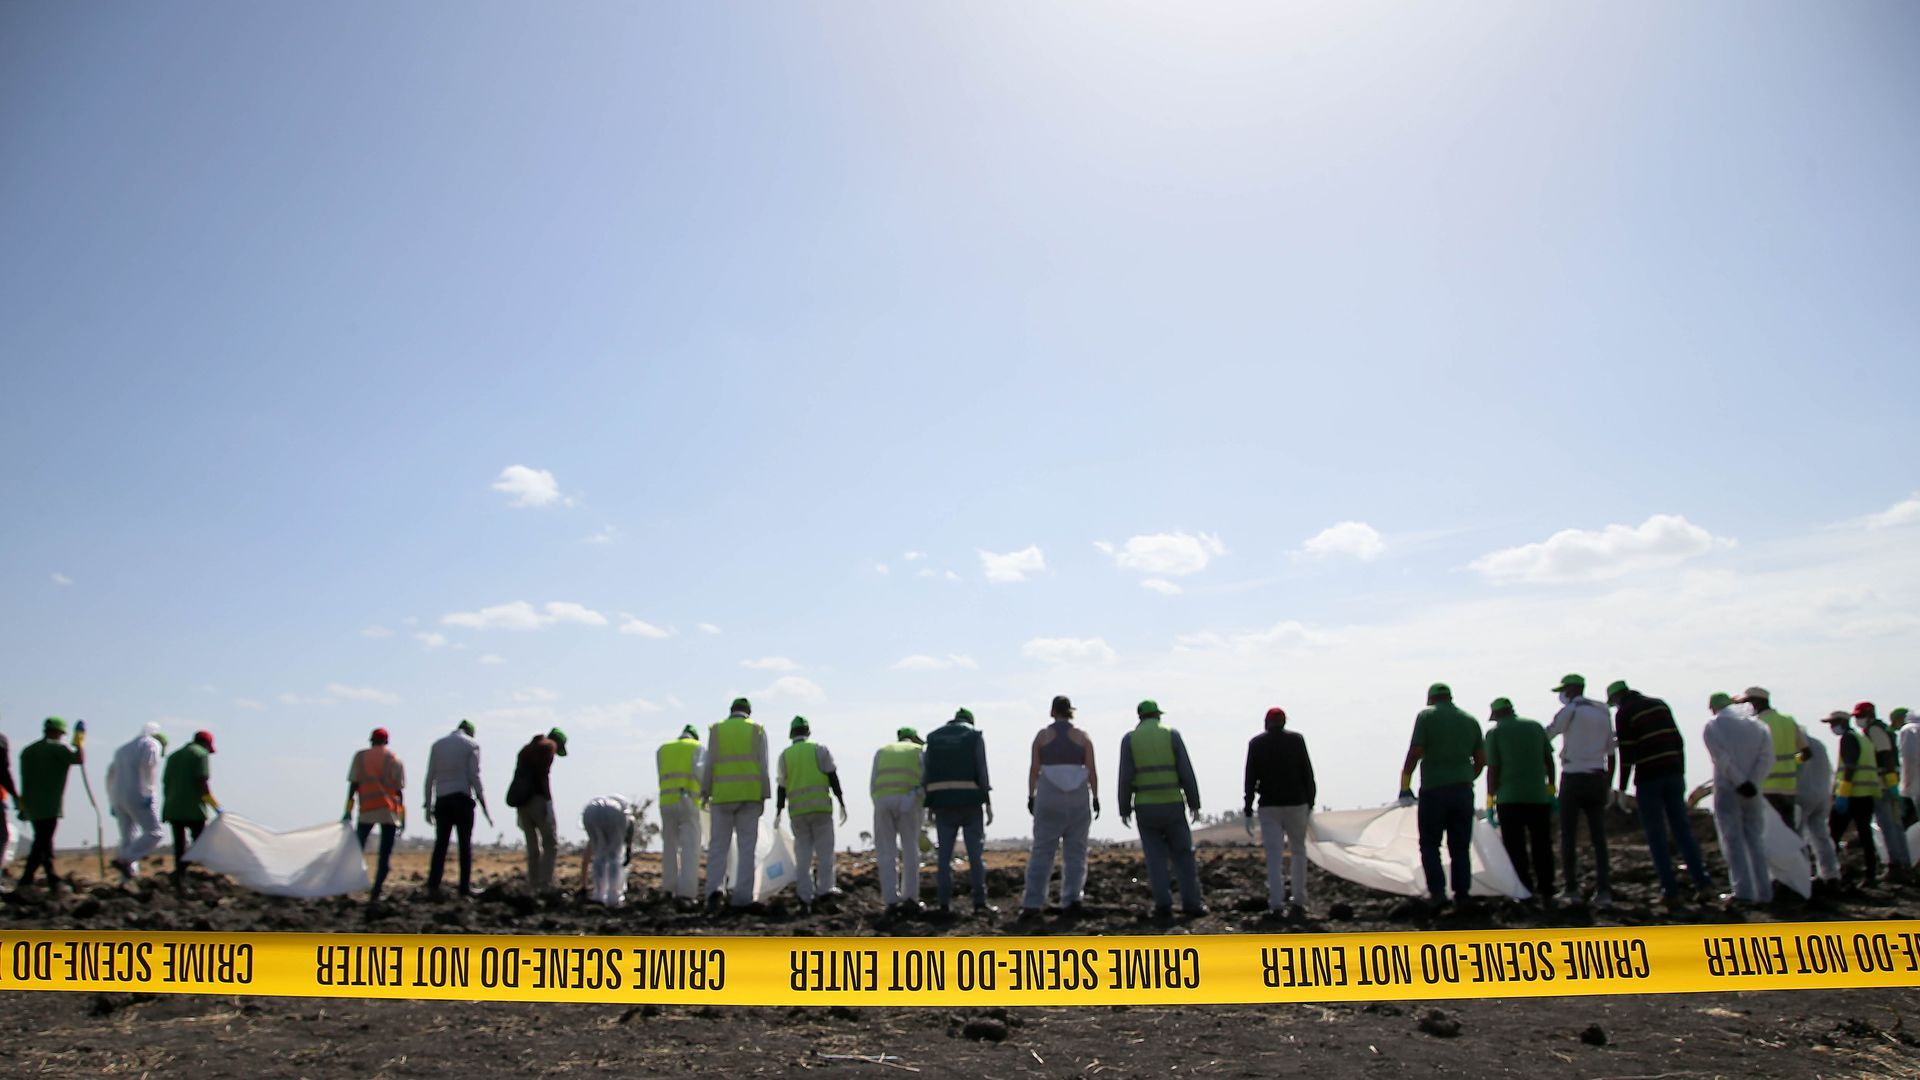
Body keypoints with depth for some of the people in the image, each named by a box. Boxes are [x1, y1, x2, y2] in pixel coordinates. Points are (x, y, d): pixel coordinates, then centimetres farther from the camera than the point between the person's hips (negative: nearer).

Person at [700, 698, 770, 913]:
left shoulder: (716, 730, 6)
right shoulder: (758, 730, 5)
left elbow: (709, 764, -1)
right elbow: (762, 766, -1)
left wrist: (704, 793, 4)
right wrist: (763, 798, 3)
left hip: (722, 796, 0)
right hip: (750, 795, 0)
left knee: (718, 846, 4)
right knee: (746, 847, 3)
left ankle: (714, 890, -15)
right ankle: (742, 897, -2)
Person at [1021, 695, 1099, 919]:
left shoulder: (1042, 735, 1)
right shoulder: (1082, 736, 3)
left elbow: (1033, 769, -1)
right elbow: (1092, 770, -1)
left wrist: (1031, 796, 5)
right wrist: (1095, 797, 5)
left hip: (1049, 797, -1)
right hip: (1078, 798, 1)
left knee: (1042, 850, 1)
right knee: (1075, 851, 8)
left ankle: (1032, 903, -5)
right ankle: (1071, 900, 3)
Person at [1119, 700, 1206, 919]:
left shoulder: (1129, 739, 1)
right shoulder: (1171, 735, 1)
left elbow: (1126, 777, -5)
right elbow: (1186, 772, -3)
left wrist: (1124, 810, 3)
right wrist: (1194, 803, 4)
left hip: (1145, 807, 0)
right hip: (1172, 805, 0)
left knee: (1156, 858, 6)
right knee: (1183, 855, 10)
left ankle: (1164, 905, 0)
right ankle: (1192, 903, 6)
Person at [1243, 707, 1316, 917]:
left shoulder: (1256, 743, 3)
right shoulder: (1296, 739, 3)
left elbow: (1250, 779, -1)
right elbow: (1308, 773, 1)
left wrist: (1248, 811, 2)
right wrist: (1310, 804, 8)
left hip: (1269, 806, 0)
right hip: (1296, 804, 0)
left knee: (1273, 856, 2)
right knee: (1298, 852, 13)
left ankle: (1276, 906, -4)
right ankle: (1298, 902, 9)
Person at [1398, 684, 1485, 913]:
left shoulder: (1427, 716, -3)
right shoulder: (1470, 720, 11)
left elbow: (1415, 753, -11)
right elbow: (1481, 760, 11)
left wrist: (1405, 786, -5)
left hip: (1434, 790, -4)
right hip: (1463, 790, 4)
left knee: (1430, 845, 5)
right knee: (1461, 847, 10)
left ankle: (1437, 892, -7)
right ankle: (1463, 895, 8)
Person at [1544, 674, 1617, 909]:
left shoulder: (1571, 711, -6)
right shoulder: (1603, 713, 12)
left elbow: (1545, 735, 2)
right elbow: (1611, 754, 14)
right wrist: (1608, 785, 19)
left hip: (1574, 778, -5)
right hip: (1598, 779, 5)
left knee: (1568, 836, 2)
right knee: (1598, 838, 5)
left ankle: (1572, 890, 3)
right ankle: (1604, 891, -2)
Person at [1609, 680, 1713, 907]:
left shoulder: (1624, 713, -3)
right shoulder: (1660, 704, 14)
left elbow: (1626, 752, -8)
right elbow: (1678, 740, 13)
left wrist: (1622, 788, -2)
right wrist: (1681, 773, 17)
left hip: (1648, 779, -5)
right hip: (1673, 774, 5)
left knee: (1657, 837, 1)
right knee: (1683, 831, 10)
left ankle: (1671, 891, -1)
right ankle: (1703, 882, 0)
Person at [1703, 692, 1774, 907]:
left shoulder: (1712, 727, 0)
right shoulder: (1757, 724, 12)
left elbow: (1722, 759, -14)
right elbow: (1767, 757, -2)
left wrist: (1740, 783, -13)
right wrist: (1752, 782, -9)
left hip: (1727, 790, -4)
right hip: (1753, 791, 4)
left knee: (1733, 839, -4)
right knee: (1756, 839, 12)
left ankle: (1743, 889, -14)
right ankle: (1763, 891, 10)